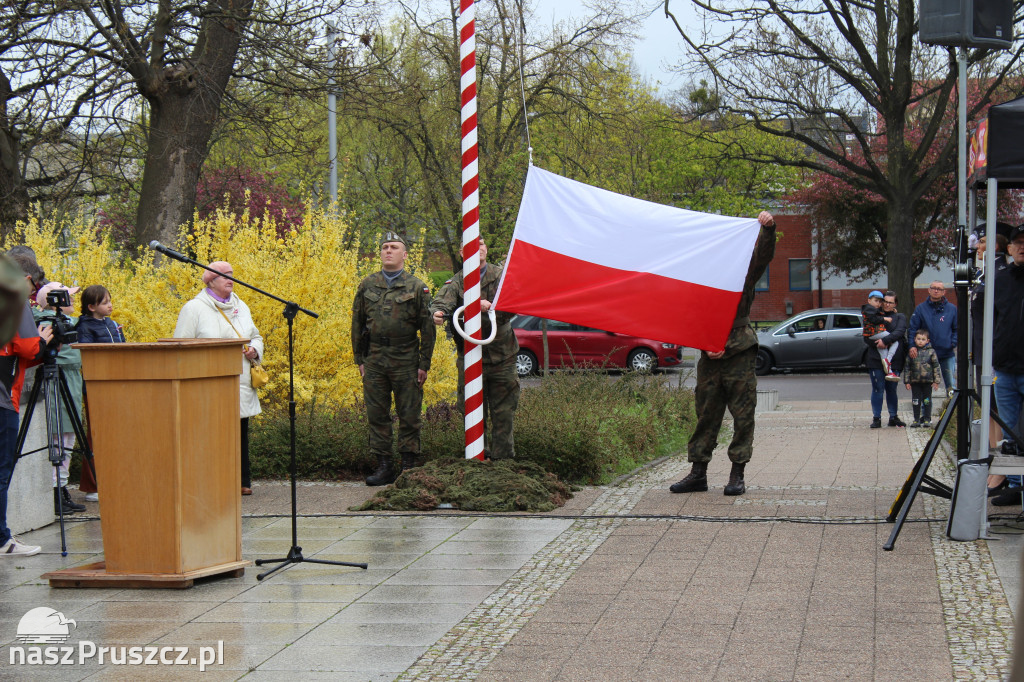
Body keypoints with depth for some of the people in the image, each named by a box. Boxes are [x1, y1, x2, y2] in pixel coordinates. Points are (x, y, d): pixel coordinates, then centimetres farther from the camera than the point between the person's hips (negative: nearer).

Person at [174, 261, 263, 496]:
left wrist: (254, 350, 5)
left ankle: (242, 481, 15)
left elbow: (255, 337, 27)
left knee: (240, 434, 7)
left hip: (240, 388, 6)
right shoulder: (194, 309, -1)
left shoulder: (241, 307, 18)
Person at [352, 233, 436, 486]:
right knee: (377, 415, 4)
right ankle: (383, 466, 10)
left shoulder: (417, 287, 1)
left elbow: (427, 328, 1)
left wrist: (424, 364, -3)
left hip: (406, 360, -3)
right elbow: (357, 324, 13)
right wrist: (359, 359, 9)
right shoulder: (367, 285, 9)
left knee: (409, 415, 1)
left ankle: (408, 465, 10)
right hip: (374, 359, 3)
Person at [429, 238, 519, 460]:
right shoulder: (456, 283, 3)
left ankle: (503, 460, 11)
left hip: (502, 357, 1)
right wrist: (437, 313, -39)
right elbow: (442, 301, -16)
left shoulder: (501, 276, 6)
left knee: (503, 414, 4)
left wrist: (490, 307, -25)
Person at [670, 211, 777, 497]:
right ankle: (698, 473, 12)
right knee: (706, 414, 6)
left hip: (740, 353, -2)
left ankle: (737, 474, 6)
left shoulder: (744, 272, 2)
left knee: (742, 415, -1)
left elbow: (763, 256, -16)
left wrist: (768, 228, -33)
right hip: (710, 355, 2)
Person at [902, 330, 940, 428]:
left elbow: (936, 366, 3)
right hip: (915, 381, 1)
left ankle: (927, 419, 12)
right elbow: (907, 367, 7)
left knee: (927, 400, 5)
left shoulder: (931, 351, 1)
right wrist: (907, 381, 2)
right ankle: (916, 420, 12)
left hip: (927, 381, -1)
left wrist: (936, 381, -2)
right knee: (916, 401, 5)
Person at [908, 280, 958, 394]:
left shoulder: (951, 309, 6)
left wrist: (953, 343, -6)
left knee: (951, 384, 1)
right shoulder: (921, 309, 4)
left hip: (947, 354, 0)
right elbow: (912, 329, 0)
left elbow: (957, 329, 10)